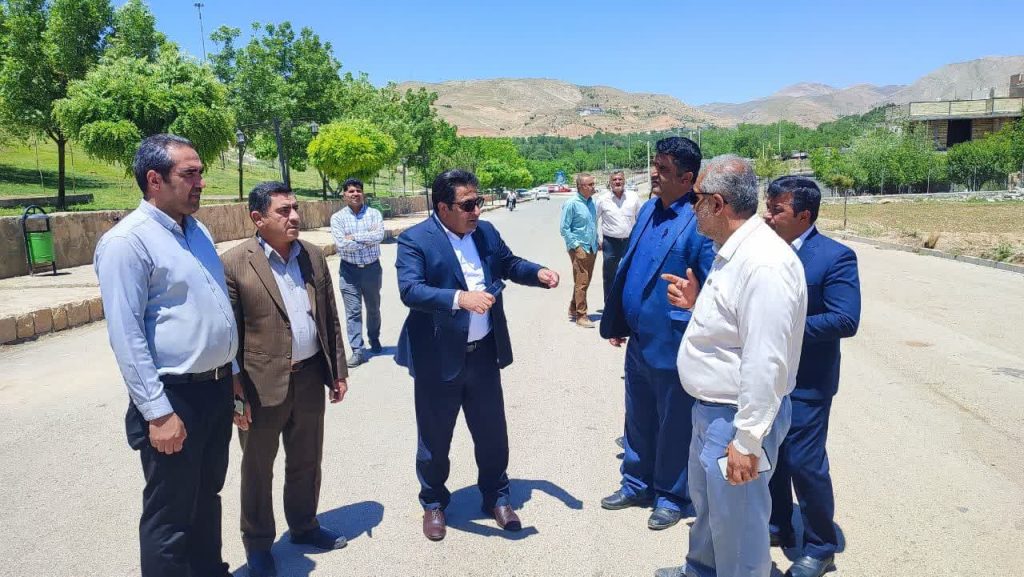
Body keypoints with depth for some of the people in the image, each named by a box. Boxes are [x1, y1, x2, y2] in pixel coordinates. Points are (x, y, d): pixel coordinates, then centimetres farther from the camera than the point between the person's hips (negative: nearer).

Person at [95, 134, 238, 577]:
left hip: (218, 387, 8)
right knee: (170, 516, 7)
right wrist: (157, 412, -20)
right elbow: (126, 336, -19)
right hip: (175, 396, -8)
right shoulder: (127, 241, -16)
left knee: (207, 497, 23)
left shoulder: (197, 230, 9)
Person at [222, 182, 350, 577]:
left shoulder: (314, 257, 5)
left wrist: (338, 371, 9)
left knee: (307, 461, 20)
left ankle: (304, 526, 41)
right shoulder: (234, 264, -11)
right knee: (258, 470, 13)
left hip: (310, 377, 5)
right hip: (261, 385, -5)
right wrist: (234, 392, -11)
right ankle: (257, 543, 32)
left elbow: (330, 319, 9)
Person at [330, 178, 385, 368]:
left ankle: (374, 339, 39)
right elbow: (342, 244, -16)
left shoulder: (374, 214, -1)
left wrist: (355, 237, -19)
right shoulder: (337, 217, -3)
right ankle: (357, 351, 3)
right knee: (353, 311, -1)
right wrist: (368, 238, -14)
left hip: (372, 268, 1)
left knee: (373, 308, 17)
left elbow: (379, 236, -18)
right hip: (349, 270, -1)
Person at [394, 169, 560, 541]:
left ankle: (496, 497, 38)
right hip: (439, 358, -5)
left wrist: (538, 273, -3)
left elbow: (508, 264, 18)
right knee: (435, 437, 12)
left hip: (484, 353, 5)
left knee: (492, 431, 17)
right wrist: (459, 298, -40)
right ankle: (433, 503, 35)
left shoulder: (486, 232, 5)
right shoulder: (415, 240, -14)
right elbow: (410, 290, -26)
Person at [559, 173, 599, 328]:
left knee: (585, 281, 15)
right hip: (579, 249, -7)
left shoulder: (591, 202, 10)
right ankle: (581, 316, 3)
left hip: (592, 249, 7)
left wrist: (596, 242, 14)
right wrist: (575, 245, -14)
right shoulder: (571, 204, -12)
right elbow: (564, 229, -11)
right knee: (581, 283, -5)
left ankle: (573, 310, 29)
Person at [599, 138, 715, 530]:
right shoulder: (648, 210, 5)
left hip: (674, 347, -7)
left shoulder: (699, 221, -19)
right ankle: (636, 485, 40)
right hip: (638, 342, 7)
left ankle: (671, 497, 31)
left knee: (673, 427, 12)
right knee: (638, 420, 21)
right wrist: (616, 321, 13)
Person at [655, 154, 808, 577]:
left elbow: (765, 364, -28)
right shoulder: (732, 252, 6)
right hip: (710, 407, 11)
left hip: (737, 417, -11)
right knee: (705, 503, 29)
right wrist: (697, 302, 7)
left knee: (736, 524, 7)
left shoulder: (764, 264, -26)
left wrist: (747, 441, -25)